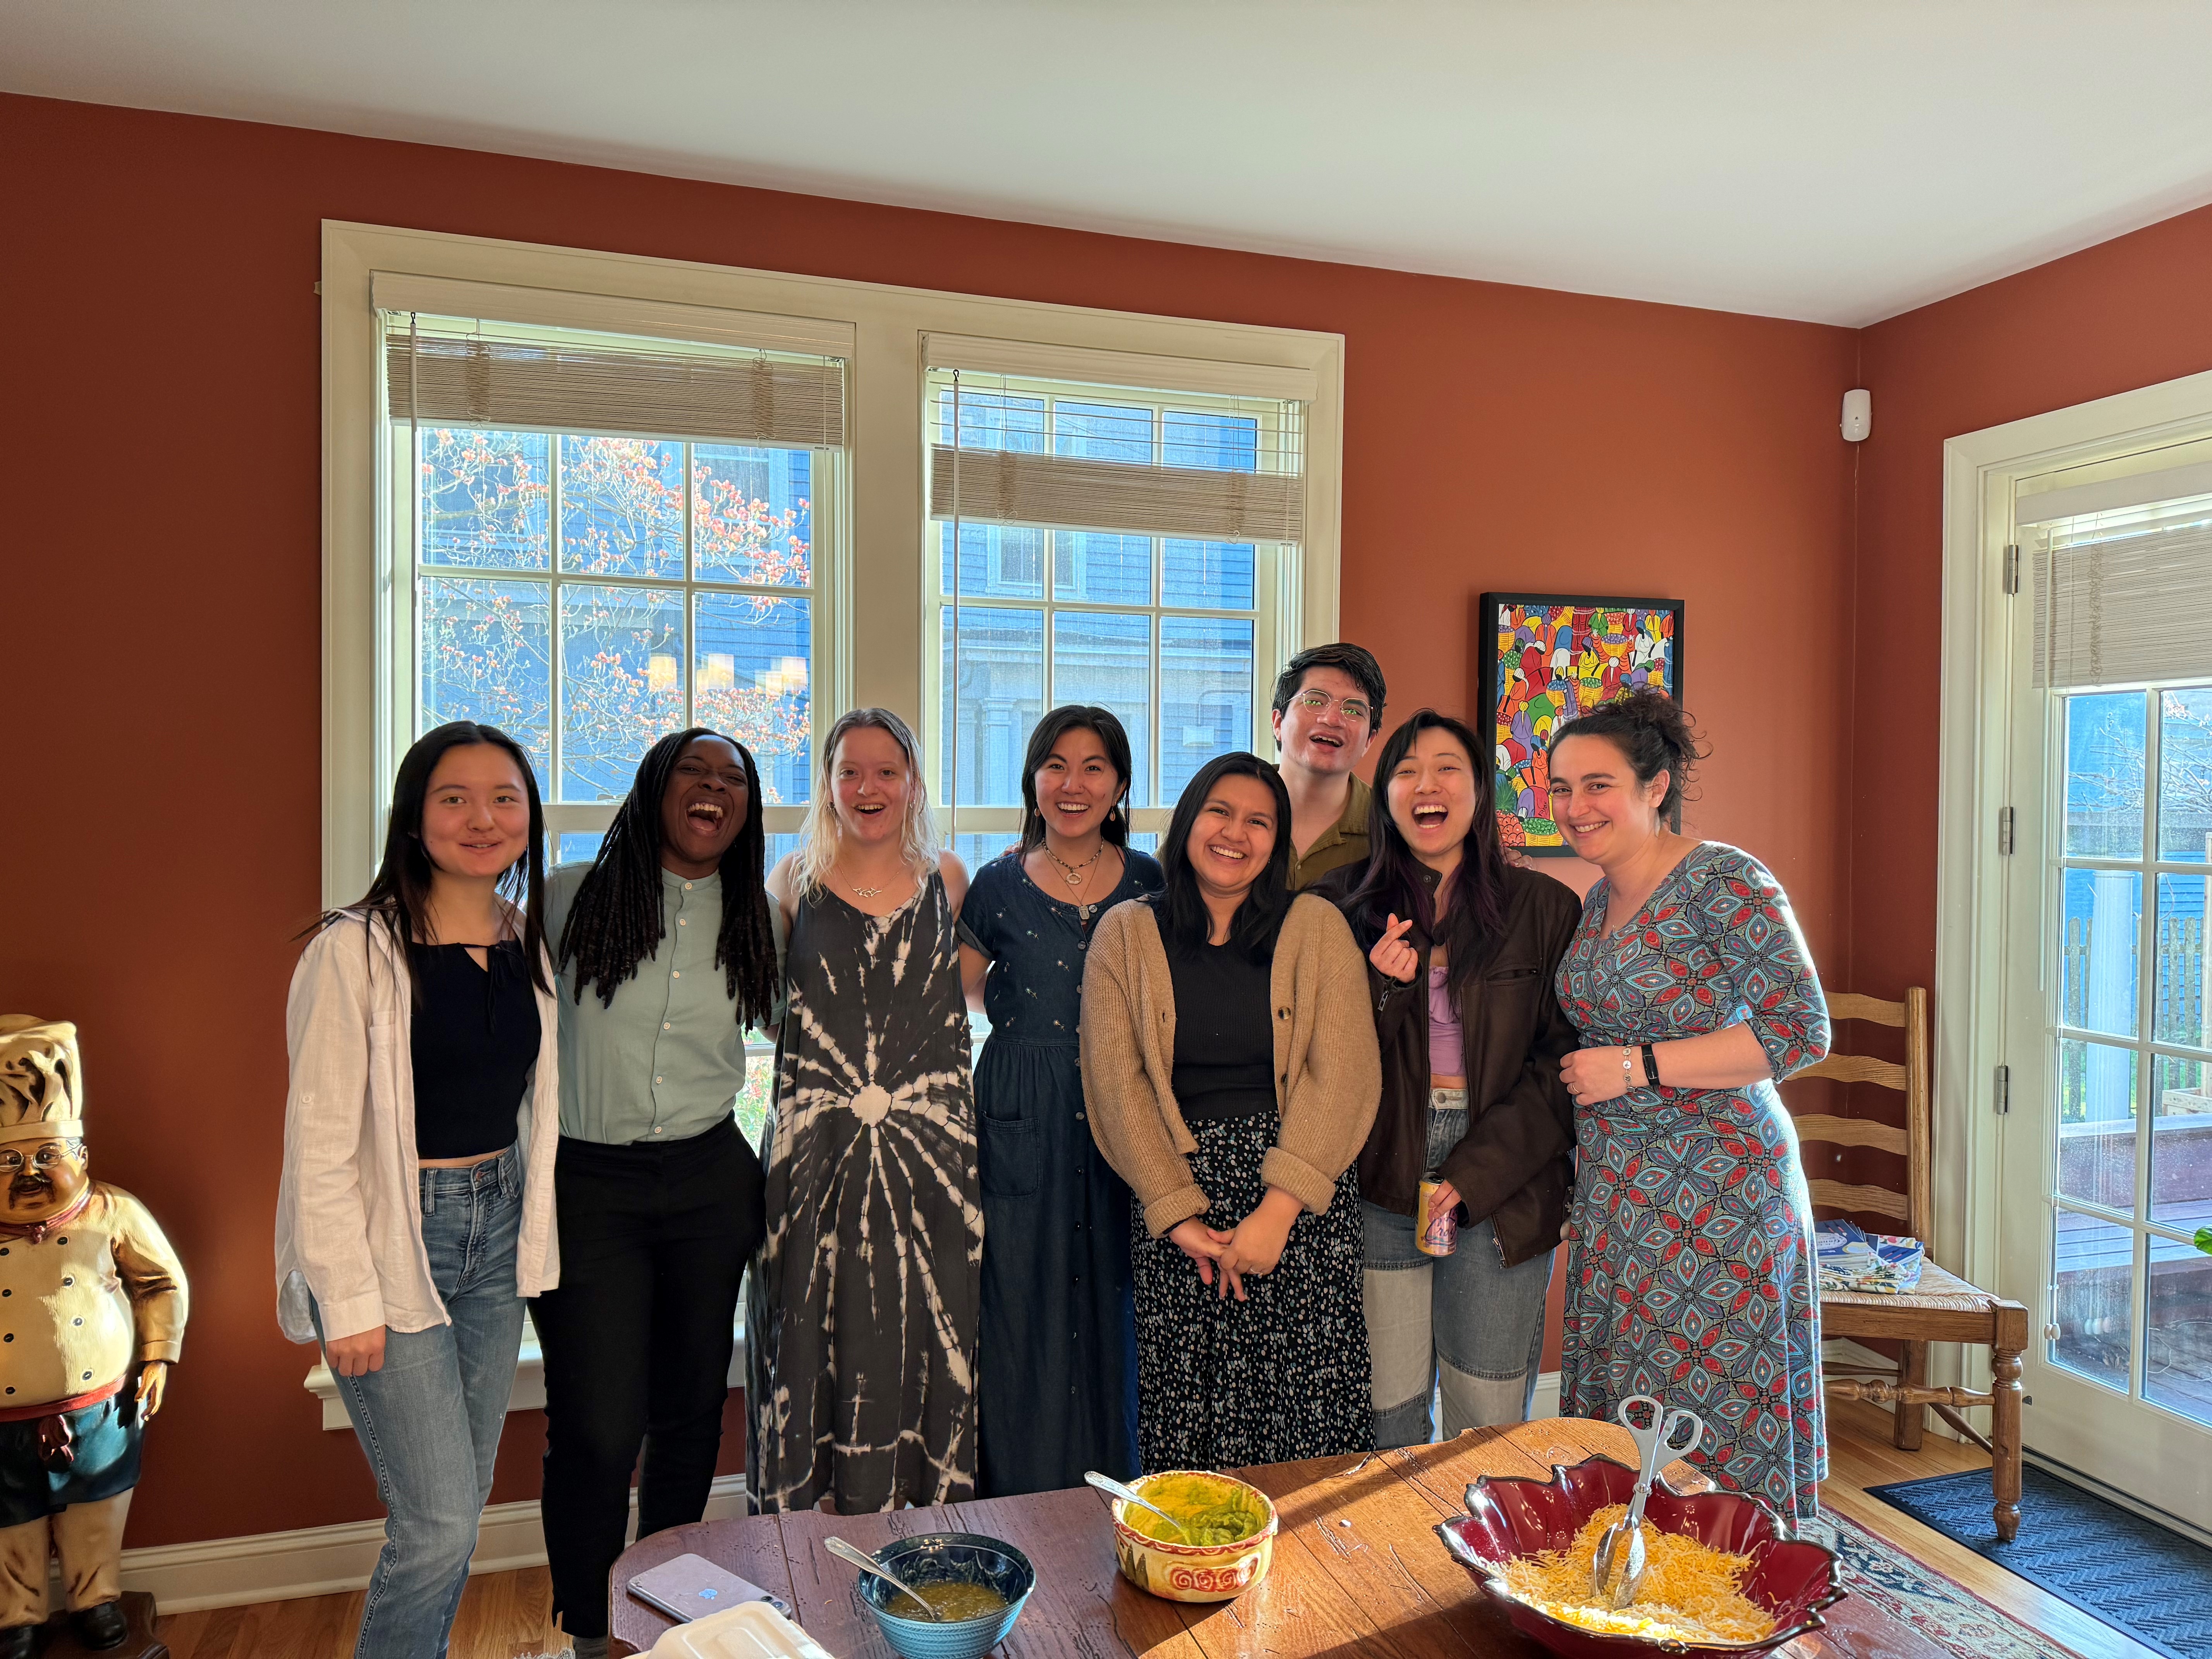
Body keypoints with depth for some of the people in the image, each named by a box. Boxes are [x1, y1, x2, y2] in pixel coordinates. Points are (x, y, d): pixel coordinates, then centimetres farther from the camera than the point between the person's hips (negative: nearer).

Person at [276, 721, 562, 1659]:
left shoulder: (528, 941, 4)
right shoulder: (355, 951, -16)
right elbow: (320, 1145, -14)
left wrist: (536, 1235, 12)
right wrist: (350, 1301, -14)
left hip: (496, 1230, 6)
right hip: (393, 1240, -6)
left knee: (465, 1500, 16)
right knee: (439, 1520, -2)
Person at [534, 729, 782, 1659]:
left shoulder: (756, 922, 6)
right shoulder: (572, 897, -2)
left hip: (710, 1184, 3)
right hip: (587, 1186, -3)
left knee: (691, 1408, 13)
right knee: (600, 1427, -4)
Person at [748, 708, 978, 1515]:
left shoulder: (947, 879, 6)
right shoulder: (795, 880, 3)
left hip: (928, 1145, 1)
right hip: (816, 1145, -1)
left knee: (921, 1341, 7)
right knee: (814, 1337, 6)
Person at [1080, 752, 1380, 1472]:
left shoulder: (1316, 926, 4)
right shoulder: (1126, 934, 5)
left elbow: (1346, 1073, -3)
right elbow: (1115, 1081, -1)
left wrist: (1278, 1208, -12)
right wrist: (1179, 1215, -9)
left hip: (1302, 1197, 0)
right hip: (1173, 1189, 0)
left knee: (1306, 1411, 0)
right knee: (1186, 1411, 2)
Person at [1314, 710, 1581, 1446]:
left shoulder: (1545, 907, 3)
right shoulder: (1344, 904, 6)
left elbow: (1563, 1061, -1)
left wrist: (1473, 1173, -10)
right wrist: (1381, 989, -14)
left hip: (1501, 1189, 0)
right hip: (1378, 1190, 1)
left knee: (1488, 1425, 4)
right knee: (1386, 1417, 4)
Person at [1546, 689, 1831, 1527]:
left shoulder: (1725, 883, -13)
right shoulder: (1598, 902, 12)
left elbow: (1802, 1031, -18)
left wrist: (1638, 1066, -19)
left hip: (1716, 1200, -7)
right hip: (1618, 1198, 8)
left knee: (1714, 1424, 0)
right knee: (1618, 1430, 12)